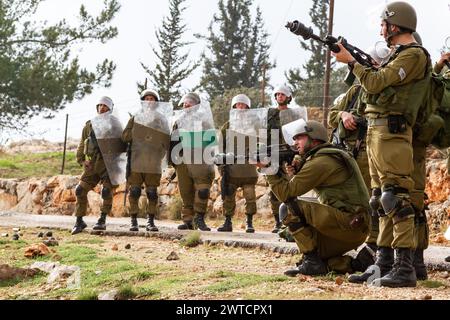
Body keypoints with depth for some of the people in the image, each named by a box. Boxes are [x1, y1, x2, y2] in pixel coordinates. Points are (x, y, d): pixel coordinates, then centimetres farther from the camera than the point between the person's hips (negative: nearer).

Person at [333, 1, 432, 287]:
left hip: (391, 132, -11)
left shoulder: (414, 55, -10)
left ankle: (405, 267, -17)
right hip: (376, 132, 11)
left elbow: (376, 83, -15)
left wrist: (351, 61, -3)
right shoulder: (398, 54, 21)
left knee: (396, 197, -14)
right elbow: (377, 83, 24)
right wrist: (354, 60, 18)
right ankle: (384, 262, 17)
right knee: (382, 199, 11)